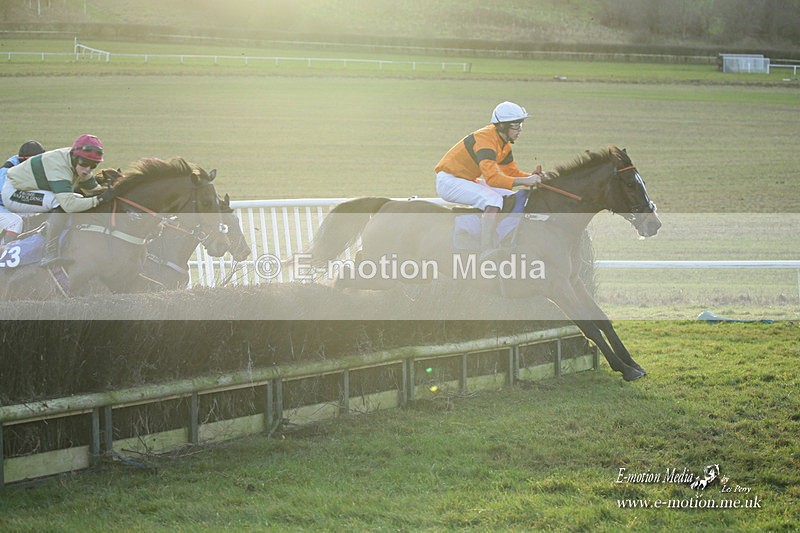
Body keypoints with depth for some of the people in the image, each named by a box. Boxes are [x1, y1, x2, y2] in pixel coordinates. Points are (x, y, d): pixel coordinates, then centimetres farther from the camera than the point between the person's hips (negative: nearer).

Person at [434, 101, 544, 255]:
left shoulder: (503, 144, 5)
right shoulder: (485, 139, -26)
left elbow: (512, 172, 12)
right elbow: (492, 178, -36)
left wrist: (531, 176, -9)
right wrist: (524, 181, -38)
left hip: (468, 180, 10)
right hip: (448, 181, -10)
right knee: (494, 201, -29)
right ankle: (486, 252, -35)